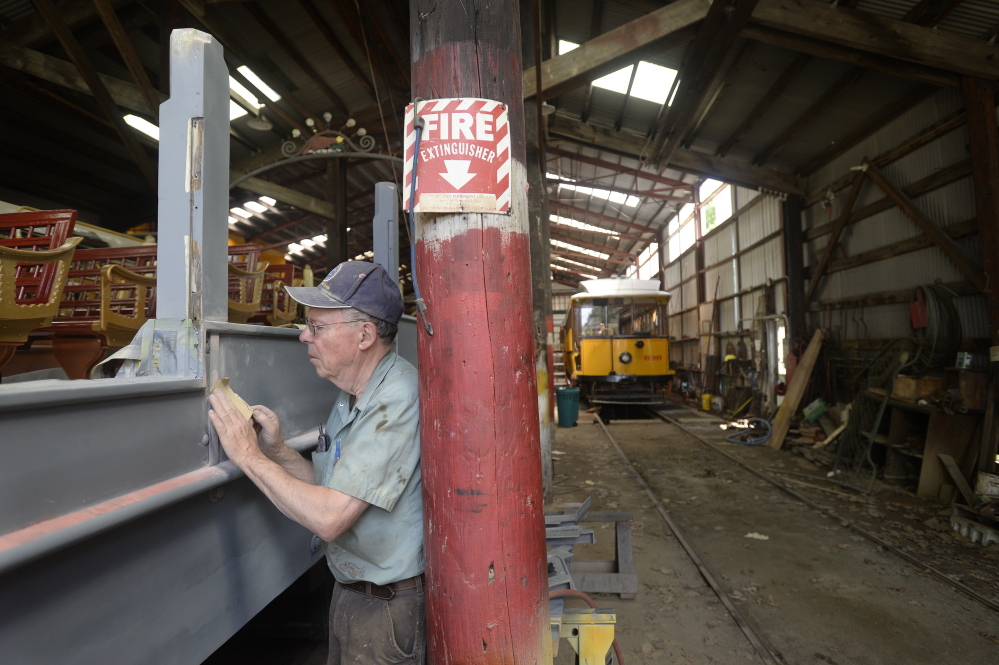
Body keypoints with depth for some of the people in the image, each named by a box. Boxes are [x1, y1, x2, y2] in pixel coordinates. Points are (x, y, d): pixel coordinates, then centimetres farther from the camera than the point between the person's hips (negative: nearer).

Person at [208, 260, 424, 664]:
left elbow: (329, 518, -28)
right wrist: (277, 451, -7)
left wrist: (250, 457, -18)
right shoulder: (352, 395, 5)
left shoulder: (396, 400, -27)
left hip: (386, 605, -8)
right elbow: (330, 490, 8)